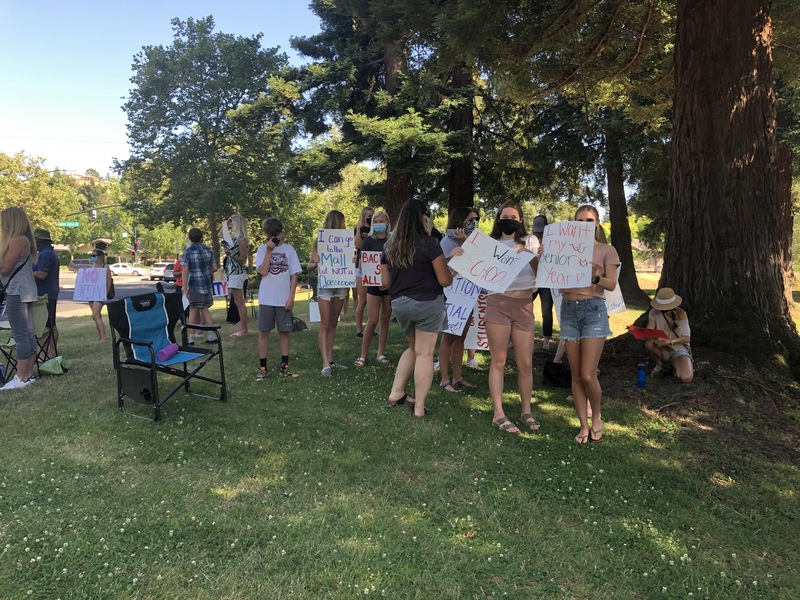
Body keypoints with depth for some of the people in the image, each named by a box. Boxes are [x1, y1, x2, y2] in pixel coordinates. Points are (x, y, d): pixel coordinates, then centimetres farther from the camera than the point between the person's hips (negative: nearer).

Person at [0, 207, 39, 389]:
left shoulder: (17, 240, -12)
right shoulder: (24, 240, 18)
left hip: (17, 293, -10)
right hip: (24, 292, 10)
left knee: (20, 335, -10)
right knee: (28, 334, 8)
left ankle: (21, 378, -10)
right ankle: (28, 374, 11)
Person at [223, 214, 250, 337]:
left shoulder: (242, 239, -12)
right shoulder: (233, 237, 12)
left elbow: (242, 259, -13)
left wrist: (230, 254, -26)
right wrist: (226, 223, 17)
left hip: (237, 274, -9)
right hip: (233, 273, 9)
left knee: (239, 303, -6)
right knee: (238, 302, 11)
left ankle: (244, 330, -3)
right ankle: (241, 328, 17)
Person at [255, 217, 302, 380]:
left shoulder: (289, 249, 2)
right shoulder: (262, 249, 2)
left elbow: (294, 275, 1)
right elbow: (263, 271, -11)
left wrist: (291, 297, -6)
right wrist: (269, 251, -14)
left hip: (284, 299, 0)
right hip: (266, 299, 0)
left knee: (284, 331, 7)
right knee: (263, 331, 3)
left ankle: (284, 366, 16)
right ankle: (262, 368, 11)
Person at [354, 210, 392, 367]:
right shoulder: (369, 240, -1)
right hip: (374, 284, -3)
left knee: (385, 319, 8)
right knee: (372, 320, -6)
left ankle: (381, 353, 17)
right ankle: (363, 356, 2)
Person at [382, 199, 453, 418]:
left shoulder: (390, 245, 5)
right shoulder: (428, 243, -12)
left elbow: (385, 281, 10)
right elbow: (445, 280, -9)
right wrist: (450, 262, 10)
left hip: (399, 304, 6)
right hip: (427, 303, -6)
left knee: (413, 348, 23)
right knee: (425, 353, 2)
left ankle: (396, 393, 22)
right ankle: (419, 407, 6)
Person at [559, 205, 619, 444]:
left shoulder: (606, 250, 4)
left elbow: (611, 284, -3)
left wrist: (594, 277, -23)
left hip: (593, 309, -3)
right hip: (568, 310, 3)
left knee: (588, 375, -8)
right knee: (576, 375, 5)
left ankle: (596, 417, 19)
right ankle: (584, 426, 16)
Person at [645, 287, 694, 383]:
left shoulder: (680, 313, -16)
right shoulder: (654, 312, -8)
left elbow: (687, 338, -21)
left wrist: (669, 342, -38)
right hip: (662, 349, 3)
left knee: (686, 378, -29)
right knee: (649, 343, -34)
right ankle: (660, 363, -2)